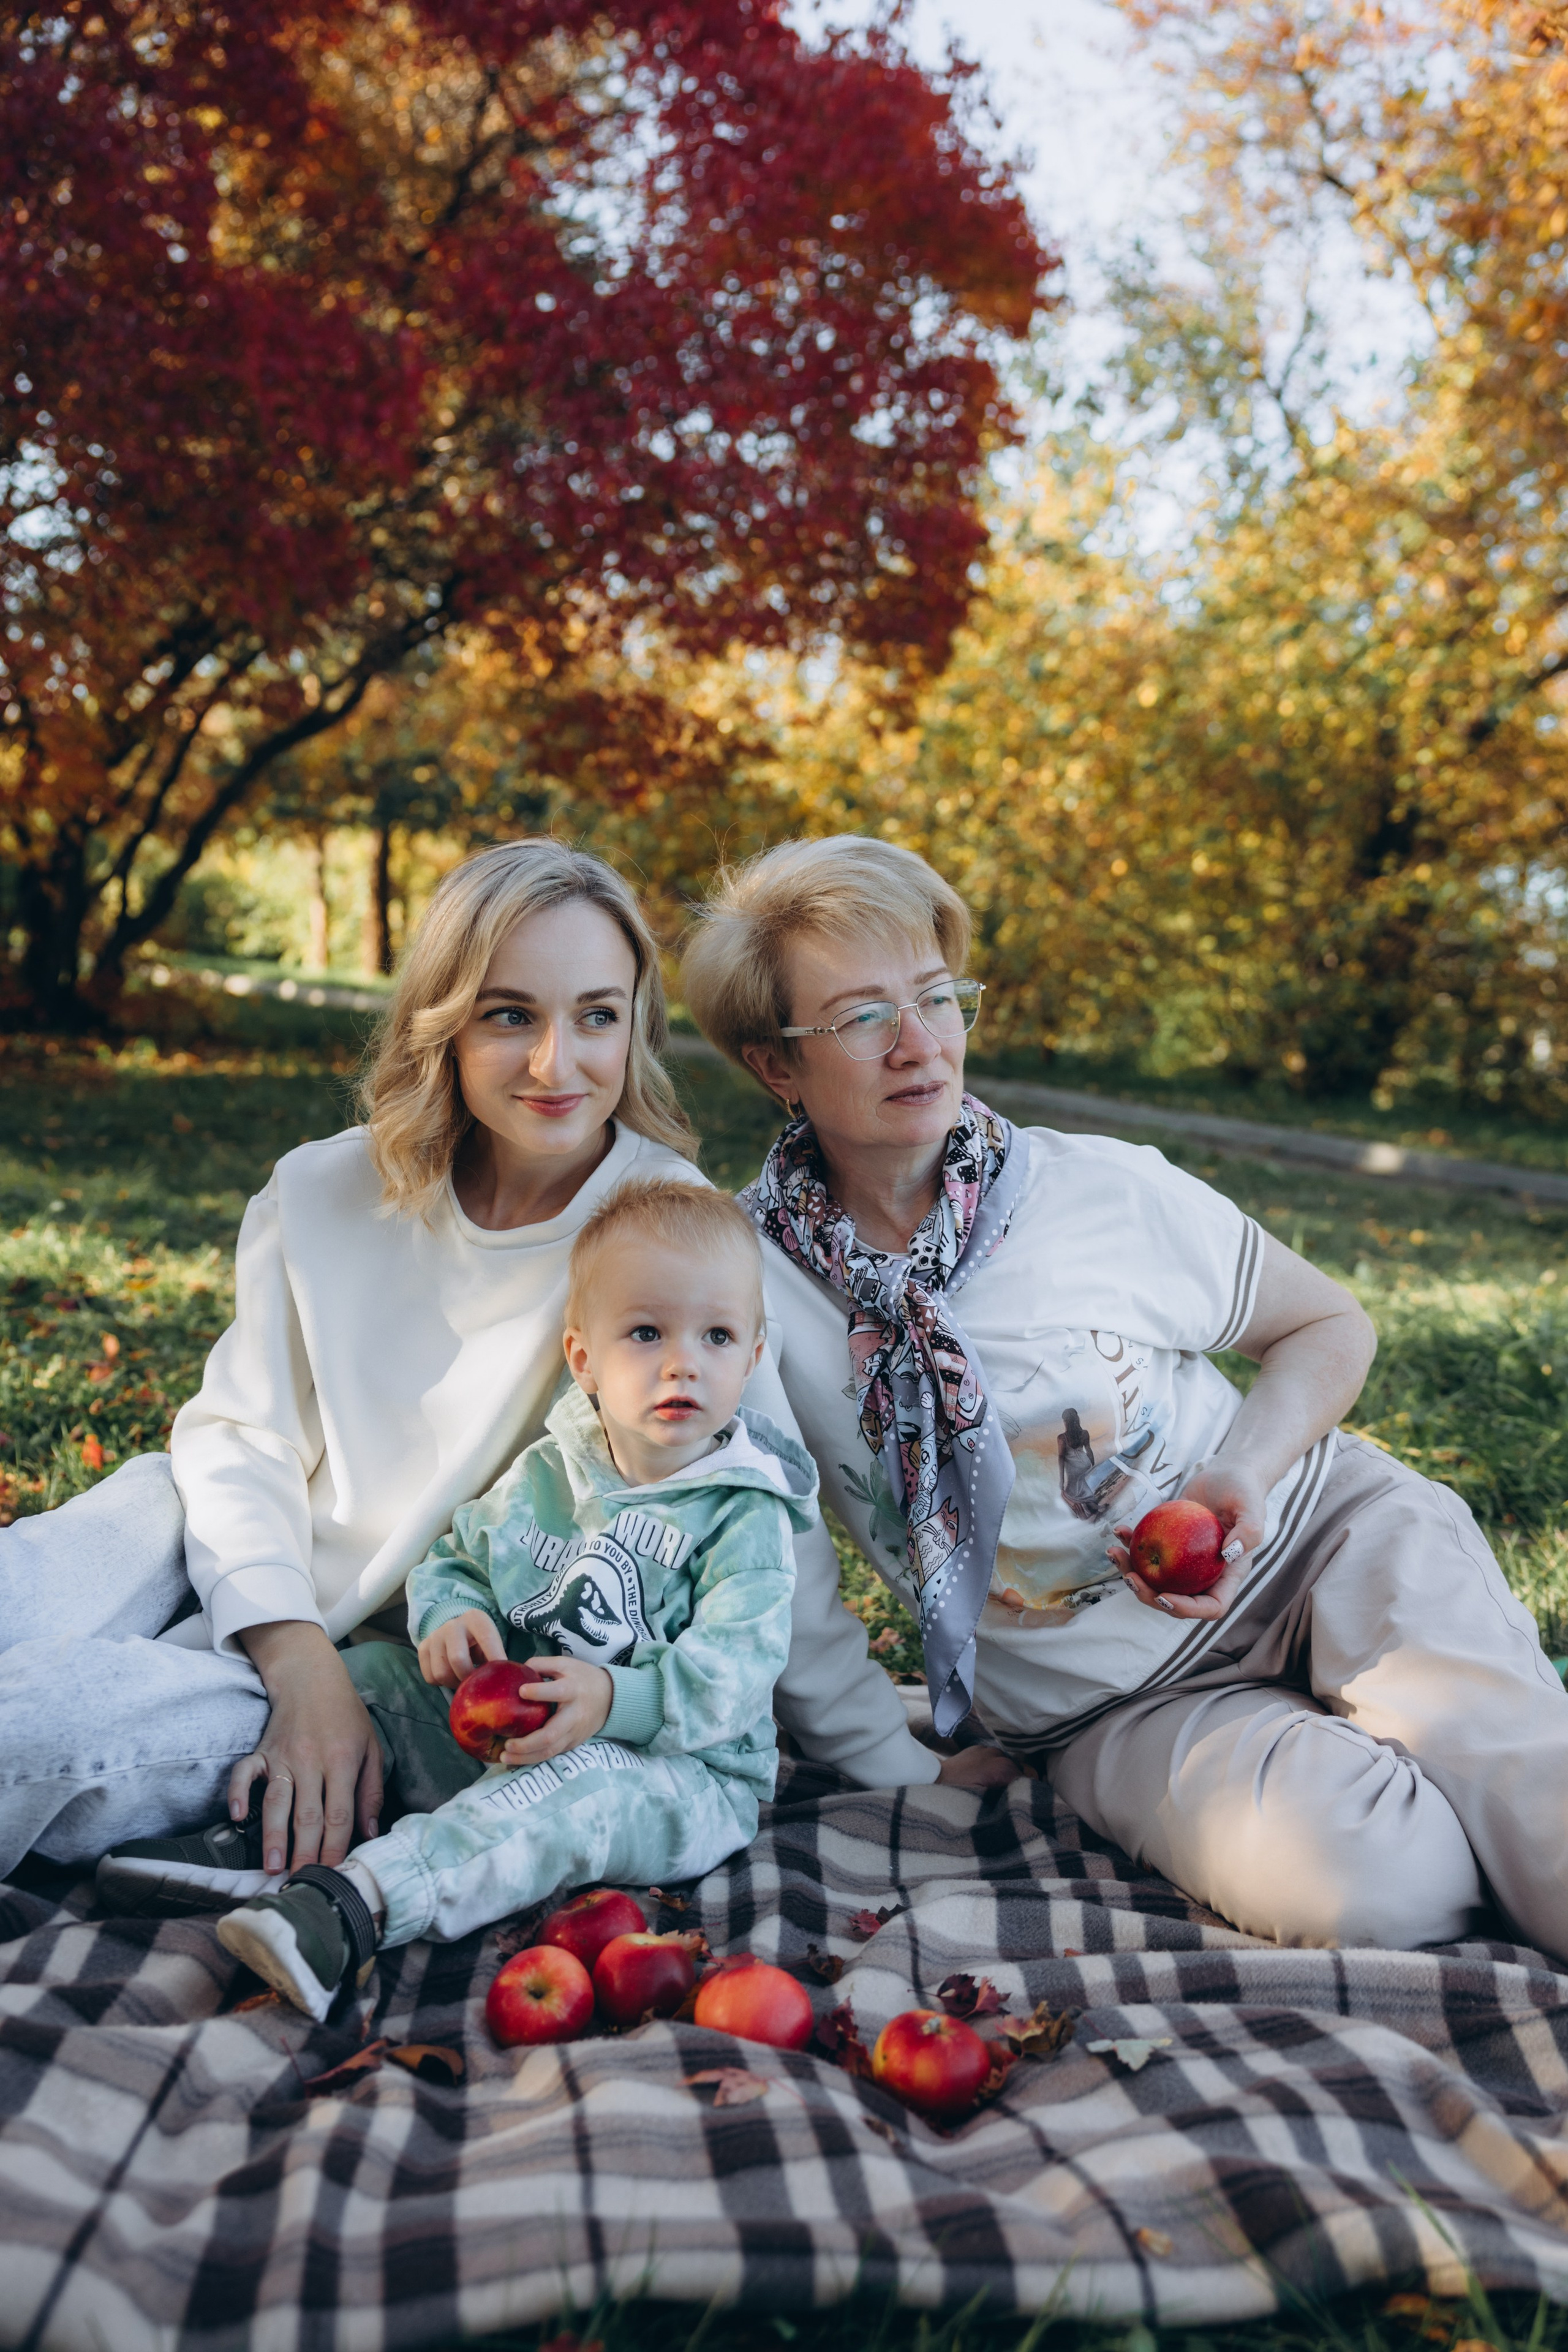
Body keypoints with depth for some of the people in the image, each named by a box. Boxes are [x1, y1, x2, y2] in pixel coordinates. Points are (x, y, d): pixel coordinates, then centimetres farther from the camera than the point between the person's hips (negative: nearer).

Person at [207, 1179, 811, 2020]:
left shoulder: (744, 1515, -11)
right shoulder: (542, 1475, 7)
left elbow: (735, 1668, -21)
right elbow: (455, 1558, 15)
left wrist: (613, 1700, -37)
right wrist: (452, 1617, -9)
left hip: (684, 1766, -6)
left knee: (570, 1787, -37)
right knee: (377, 1673, -1)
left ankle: (355, 1903, -50)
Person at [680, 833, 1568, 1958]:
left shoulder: (1109, 1191, -8)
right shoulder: (746, 1279, -9)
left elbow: (1330, 1325, 6)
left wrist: (1245, 1472, -13)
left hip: (1325, 1531, 0)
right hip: (1119, 1706, 0)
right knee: (1361, 1878, -27)